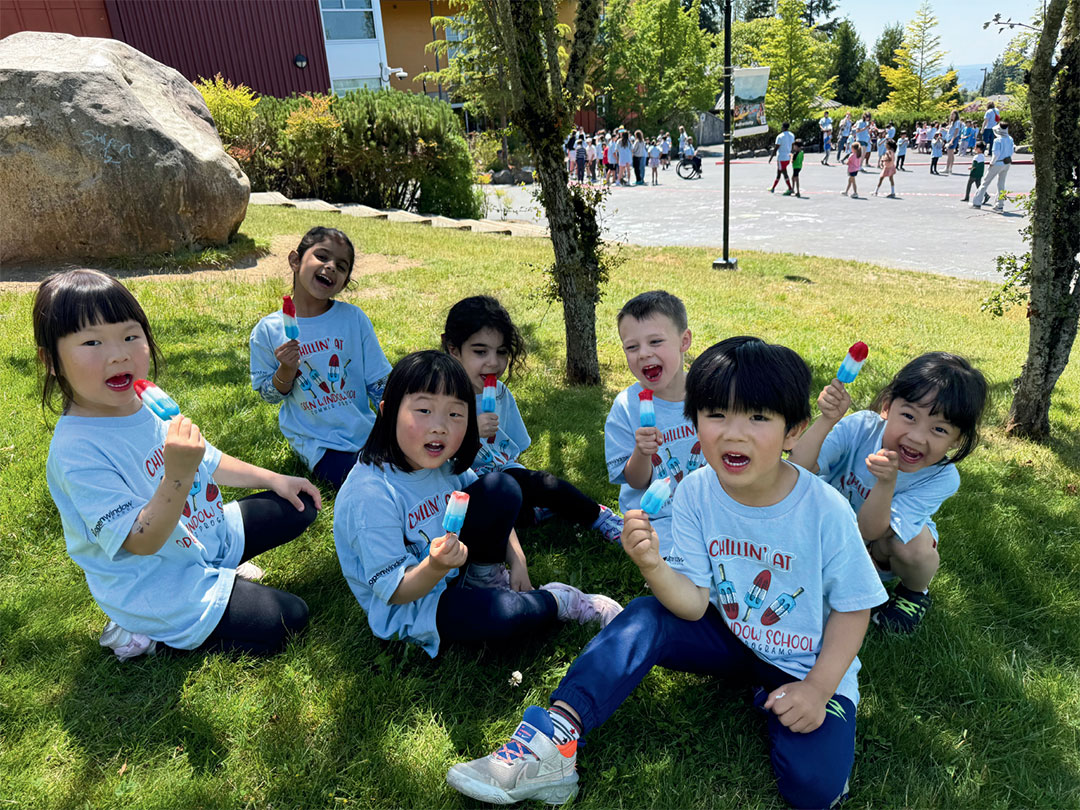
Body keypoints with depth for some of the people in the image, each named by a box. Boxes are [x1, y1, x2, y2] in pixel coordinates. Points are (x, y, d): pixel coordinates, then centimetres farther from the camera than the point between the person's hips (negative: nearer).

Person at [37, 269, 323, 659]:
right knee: (286, 619, -11)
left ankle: (214, 570, 15)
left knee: (299, 508, 12)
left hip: (207, 531, 8)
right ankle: (146, 633, 1)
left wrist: (274, 478, 11)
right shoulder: (76, 451, -29)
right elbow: (142, 541, -29)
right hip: (155, 586, -8)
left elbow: (208, 461, 13)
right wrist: (179, 476, -44)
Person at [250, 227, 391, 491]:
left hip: (364, 431, 3)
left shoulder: (354, 318, -4)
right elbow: (269, 395, 3)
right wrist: (286, 370, -18)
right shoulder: (268, 330, -5)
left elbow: (379, 383, 3)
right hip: (317, 442, -2)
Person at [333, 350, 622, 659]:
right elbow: (393, 591, -24)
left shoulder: (447, 464, -8)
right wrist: (436, 567, -42)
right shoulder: (370, 494, -30)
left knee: (502, 488, -9)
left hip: (453, 567, 7)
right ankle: (560, 602, 2)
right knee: (510, 613, -31)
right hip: (407, 608, -7)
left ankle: (486, 580, 1)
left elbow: (498, 512, 6)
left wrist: (517, 563, -5)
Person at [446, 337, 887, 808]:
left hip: (810, 662, -2)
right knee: (644, 617, -22)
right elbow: (694, 605, -16)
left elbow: (853, 608, -10)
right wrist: (652, 566, -36)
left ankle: (768, 699, 6)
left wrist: (818, 689, -20)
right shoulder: (696, 493, -16)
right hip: (731, 637, 3)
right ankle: (555, 740, -24)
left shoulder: (824, 509, -24)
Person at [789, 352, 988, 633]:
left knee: (915, 545, -31)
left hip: (882, 546, 0)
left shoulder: (942, 478, -27)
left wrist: (887, 482, -50)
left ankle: (915, 592, 6)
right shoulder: (860, 427, -28)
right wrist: (826, 421, -47)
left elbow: (869, 530, -33)